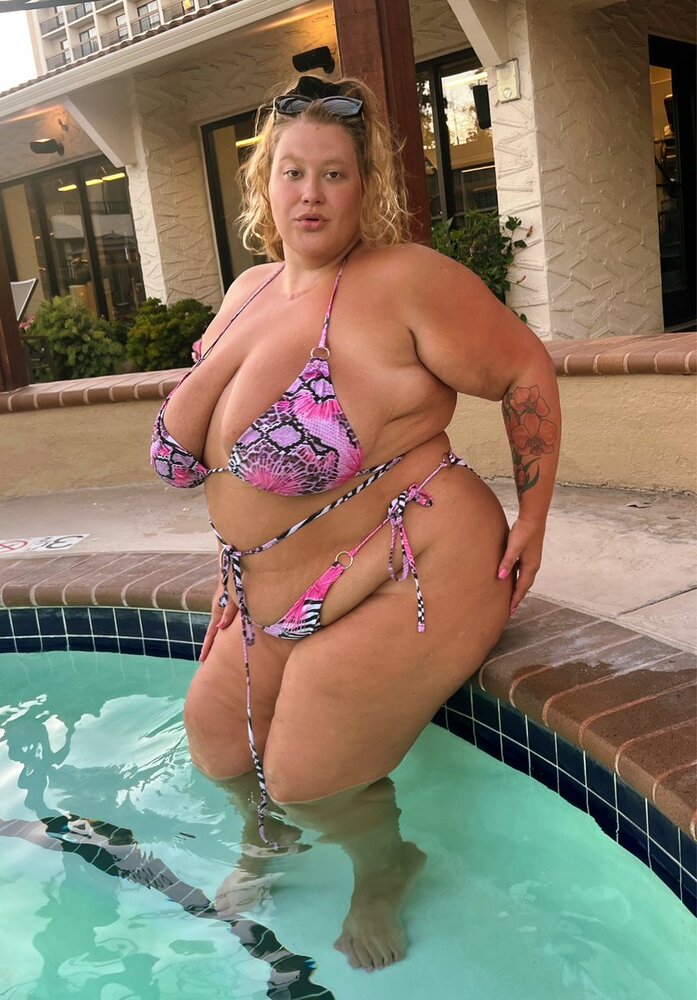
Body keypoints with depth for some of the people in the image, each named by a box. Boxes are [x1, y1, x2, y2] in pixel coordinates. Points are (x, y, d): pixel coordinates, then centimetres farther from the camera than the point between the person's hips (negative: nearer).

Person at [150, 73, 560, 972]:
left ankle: (385, 873, 30)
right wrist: (236, 575, 16)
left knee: (309, 782, -6)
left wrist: (532, 520, -9)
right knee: (215, 732, 12)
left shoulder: (406, 280, -17)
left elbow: (527, 373, -10)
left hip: (409, 584, -8)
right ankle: (267, 842, 47)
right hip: (282, 601, 8)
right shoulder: (247, 294, 8)